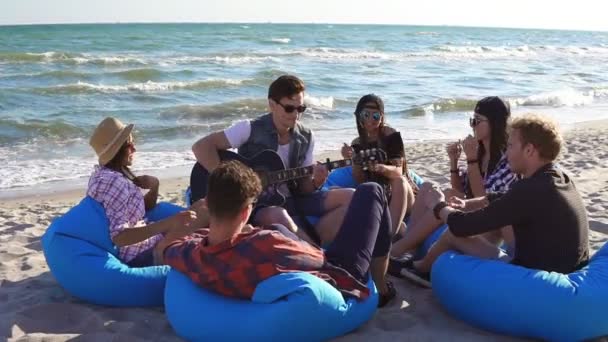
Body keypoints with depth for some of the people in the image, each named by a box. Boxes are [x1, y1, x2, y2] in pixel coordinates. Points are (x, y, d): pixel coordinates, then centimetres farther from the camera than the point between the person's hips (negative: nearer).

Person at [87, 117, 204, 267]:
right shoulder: (113, 182, -25)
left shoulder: (106, 173, 6)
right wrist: (168, 224, -40)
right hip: (139, 256, -10)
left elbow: (144, 208, 13)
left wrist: (154, 186, -8)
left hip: (140, 245, 10)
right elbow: (118, 236, -32)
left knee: (199, 208, 10)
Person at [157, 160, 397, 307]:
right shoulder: (266, 244, -41)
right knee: (371, 192, 9)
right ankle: (381, 289, 25)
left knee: (277, 227, 33)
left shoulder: (190, 257, -22)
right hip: (340, 285, -6)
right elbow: (321, 257, -18)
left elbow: (162, 249, 6)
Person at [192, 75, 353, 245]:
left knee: (350, 197, -10)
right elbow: (201, 147, -15)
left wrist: (315, 182, -14)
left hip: (290, 199, 6)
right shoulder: (250, 129, -10)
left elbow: (303, 186, 9)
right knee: (277, 216, -41)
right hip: (254, 200, -5)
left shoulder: (306, 138, 5)